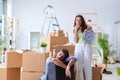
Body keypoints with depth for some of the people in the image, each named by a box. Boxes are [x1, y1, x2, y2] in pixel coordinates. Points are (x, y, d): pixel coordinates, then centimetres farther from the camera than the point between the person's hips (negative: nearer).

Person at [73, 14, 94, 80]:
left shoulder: (86, 27, 1)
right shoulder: (74, 29, 8)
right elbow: (75, 41, -1)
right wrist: (76, 30, -6)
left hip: (86, 46, -2)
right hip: (78, 47, 2)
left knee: (87, 65, -3)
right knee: (79, 65, 1)